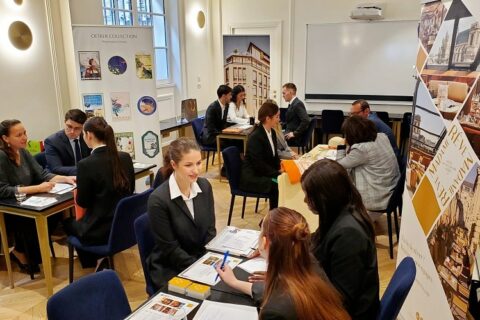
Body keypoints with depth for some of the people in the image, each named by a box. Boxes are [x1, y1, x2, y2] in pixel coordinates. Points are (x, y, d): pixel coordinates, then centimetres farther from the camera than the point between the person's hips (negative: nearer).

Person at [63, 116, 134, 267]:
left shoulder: (86, 164, -19)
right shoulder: (125, 157, -4)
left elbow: (82, 202, -9)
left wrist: (78, 187, 9)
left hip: (101, 231, -6)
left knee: (68, 223, 26)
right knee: (79, 221, 32)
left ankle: (90, 266, 37)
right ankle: (101, 260, 35)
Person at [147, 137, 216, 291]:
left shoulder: (205, 186, -4)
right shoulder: (158, 199, -20)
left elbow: (210, 230, 2)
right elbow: (170, 248, -15)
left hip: (202, 260, 5)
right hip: (170, 270, -5)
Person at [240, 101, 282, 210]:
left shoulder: (272, 132, 6)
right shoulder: (255, 137, -20)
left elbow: (274, 156, 14)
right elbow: (259, 164, -22)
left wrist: (281, 168, -4)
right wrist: (278, 172, -19)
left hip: (264, 172, 8)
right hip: (251, 177, -8)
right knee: (276, 185, -25)